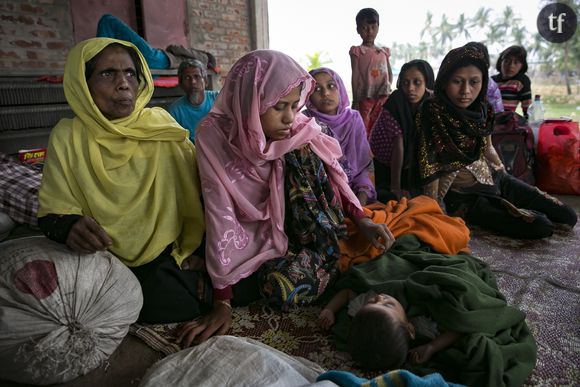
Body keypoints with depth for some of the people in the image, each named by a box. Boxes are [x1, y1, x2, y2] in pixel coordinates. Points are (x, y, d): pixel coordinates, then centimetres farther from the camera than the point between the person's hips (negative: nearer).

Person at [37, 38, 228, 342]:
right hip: (107, 261, 1)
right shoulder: (68, 138, -1)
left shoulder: (162, 126, -2)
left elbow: (198, 194, 0)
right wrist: (69, 227, -25)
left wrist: (200, 252, -4)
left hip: (171, 257, 0)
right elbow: (52, 213, -1)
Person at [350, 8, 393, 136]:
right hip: (365, 97, -4)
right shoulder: (357, 51, 1)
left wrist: (388, 86, -3)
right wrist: (355, 100, -7)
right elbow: (355, 76, -3)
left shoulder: (384, 51, 14)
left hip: (383, 97, 4)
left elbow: (390, 73, 18)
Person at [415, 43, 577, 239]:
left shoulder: (482, 110, 0)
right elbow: (429, 165, -19)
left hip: (493, 179, 7)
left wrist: (504, 177, 19)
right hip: (463, 195, -7)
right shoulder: (432, 114, -19)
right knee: (538, 226, -19)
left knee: (567, 216, 7)